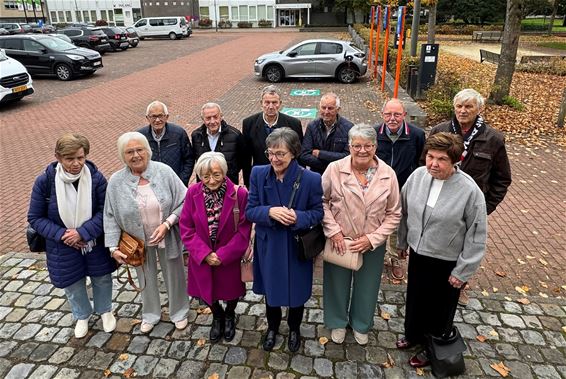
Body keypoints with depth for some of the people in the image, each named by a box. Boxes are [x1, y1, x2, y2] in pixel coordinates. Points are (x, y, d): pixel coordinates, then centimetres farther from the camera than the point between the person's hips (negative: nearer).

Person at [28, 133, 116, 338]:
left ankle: (105, 310, 49)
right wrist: (61, 235, -20)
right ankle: (82, 316, 48)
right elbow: (35, 217, -8)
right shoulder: (45, 181, -17)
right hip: (63, 247, 0)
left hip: (95, 243, 0)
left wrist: (83, 232, -24)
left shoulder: (96, 177, -18)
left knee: (102, 278, 19)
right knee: (73, 285, 19)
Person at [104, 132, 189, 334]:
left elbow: (183, 201, -13)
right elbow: (111, 217, -6)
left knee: (174, 275, 17)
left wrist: (167, 224, -22)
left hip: (168, 238, -1)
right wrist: (113, 246, -10)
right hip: (139, 242, 1)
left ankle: (179, 312, 43)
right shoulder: (116, 181, -11)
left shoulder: (164, 171, -16)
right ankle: (150, 314, 48)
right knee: (146, 278, 22)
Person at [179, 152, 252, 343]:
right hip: (202, 258, 2)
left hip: (230, 258, -2)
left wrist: (223, 255, -18)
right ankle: (217, 316, 55)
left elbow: (244, 230, -16)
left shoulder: (239, 194, -21)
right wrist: (205, 254, -16)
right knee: (207, 290, 22)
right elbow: (186, 228, -8)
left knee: (231, 289, 21)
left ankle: (229, 315, 55)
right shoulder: (193, 193, -14)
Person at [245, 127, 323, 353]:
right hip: (268, 246, 2)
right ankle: (272, 327, 51)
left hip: (296, 247, -2)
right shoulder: (258, 174, -11)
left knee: (296, 291, 18)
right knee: (270, 290, 22)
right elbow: (250, 211, -7)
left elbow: (318, 213, -8)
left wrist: (298, 217, -28)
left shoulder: (310, 179, -18)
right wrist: (270, 212, -28)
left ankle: (294, 328, 49)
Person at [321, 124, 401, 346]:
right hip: (339, 242, -1)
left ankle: (361, 325, 50)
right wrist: (333, 231, -13)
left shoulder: (388, 174, -11)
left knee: (366, 287, 21)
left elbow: (394, 214, -5)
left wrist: (372, 238, -14)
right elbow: (322, 201, -4)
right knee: (337, 284, 19)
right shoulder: (335, 169, -14)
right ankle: (337, 323, 48)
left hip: (373, 245, 1)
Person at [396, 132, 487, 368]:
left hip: (447, 262, -4)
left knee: (439, 307, 18)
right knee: (414, 298, 25)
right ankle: (413, 335, 52)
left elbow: (476, 236, -15)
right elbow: (404, 211, 4)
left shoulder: (470, 191, -24)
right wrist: (402, 241, 13)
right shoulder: (417, 176, -11)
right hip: (417, 253, 4)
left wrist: (463, 271, -11)